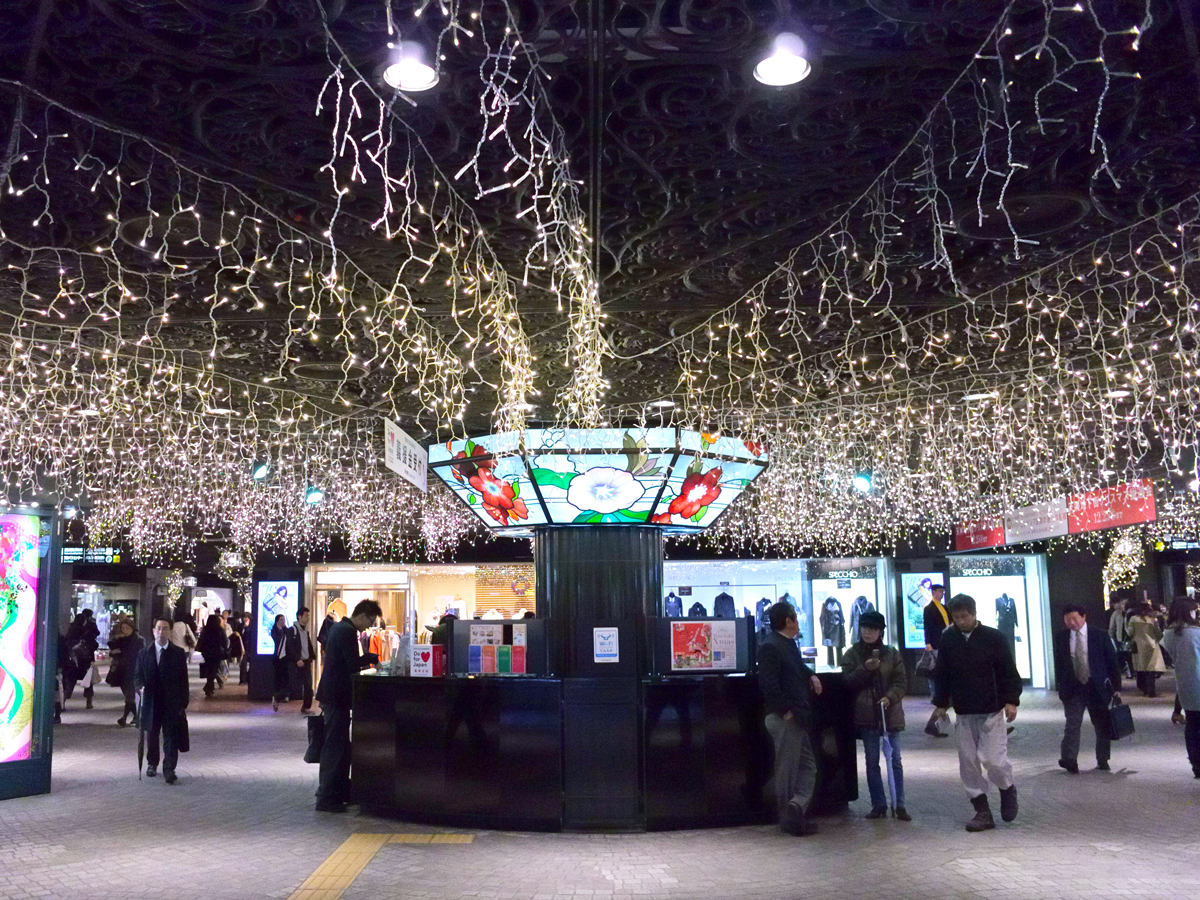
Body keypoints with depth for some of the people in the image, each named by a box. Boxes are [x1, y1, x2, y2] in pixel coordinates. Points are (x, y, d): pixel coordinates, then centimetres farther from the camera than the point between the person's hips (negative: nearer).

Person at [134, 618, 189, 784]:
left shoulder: (178, 654, 2)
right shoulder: (144, 653, 6)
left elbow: (183, 680, 3)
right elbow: (138, 676, 8)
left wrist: (183, 704, -1)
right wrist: (141, 687, -15)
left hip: (171, 703, -2)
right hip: (151, 702, 2)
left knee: (170, 737, -6)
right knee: (152, 736, 15)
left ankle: (169, 769, -3)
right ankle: (152, 764, 34)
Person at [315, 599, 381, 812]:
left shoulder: (338, 627, 14)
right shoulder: (348, 632, -18)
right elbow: (353, 664, -22)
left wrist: (366, 659, 13)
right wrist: (371, 658, -5)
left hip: (331, 694, 10)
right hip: (337, 696, -10)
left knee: (340, 746, 17)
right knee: (335, 746, -4)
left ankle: (341, 791, 25)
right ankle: (326, 798, 0)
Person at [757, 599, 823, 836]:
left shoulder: (788, 644, 15)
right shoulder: (770, 646, -16)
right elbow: (768, 683, -24)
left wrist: (811, 675, 14)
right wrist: (786, 710, -21)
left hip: (796, 718, 10)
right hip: (784, 718, -10)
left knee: (808, 765, 12)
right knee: (787, 771, 0)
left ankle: (797, 809, 10)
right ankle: (790, 819, 8)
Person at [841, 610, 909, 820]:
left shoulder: (892, 654, 3)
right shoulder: (852, 655, 3)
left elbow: (901, 681, 0)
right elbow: (848, 682, -5)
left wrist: (889, 697, -18)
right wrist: (865, 669, -19)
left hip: (890, 713, 0)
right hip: (866, 715, 0)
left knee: (895, 759, 3)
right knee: (872, 761, 7)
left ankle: (899, 805, 10)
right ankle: (879, 805, 16)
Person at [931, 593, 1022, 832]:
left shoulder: (993, 637, -5)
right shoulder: (948, 640, 4)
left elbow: (1008, 671, -2)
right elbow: (941, 675, 10)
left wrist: (1011, 700, -10)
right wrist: (941, 702, 4)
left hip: (991, 710, -3)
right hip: (964, 713, 4)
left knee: (993, 758, -9)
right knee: (968, 763, 3)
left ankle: (1008, 789, 23)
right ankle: (982, 812, 14)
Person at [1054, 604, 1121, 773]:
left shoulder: (1100, 636, -2)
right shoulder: (1061, 638, 3)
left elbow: (1113, 662, 0)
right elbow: (1059, 664, 10)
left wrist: (1116, 687, -3)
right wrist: (1062, 687, 6)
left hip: (1097, 687, 0)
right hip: (1073, 688, 0)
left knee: (1102, 725, 8)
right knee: (1072, 723, -9)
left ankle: (1102, 761, 22)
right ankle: (1069, 760, -11)